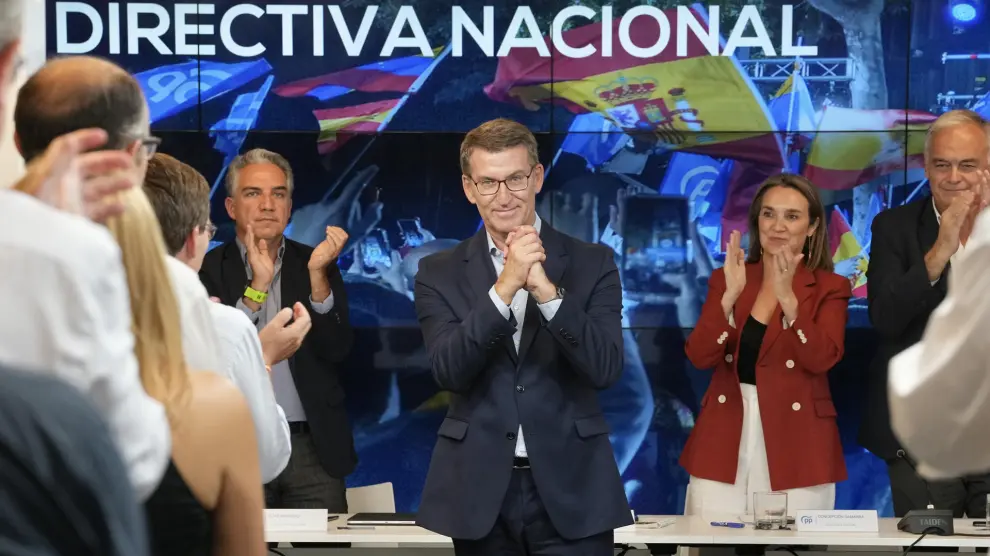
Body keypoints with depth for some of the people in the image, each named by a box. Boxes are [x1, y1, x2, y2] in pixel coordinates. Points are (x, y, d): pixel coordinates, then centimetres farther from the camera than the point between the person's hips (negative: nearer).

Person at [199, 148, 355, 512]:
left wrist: (318, 274, -12)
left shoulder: (315, 265, 10)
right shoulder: (208, 270, 3)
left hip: (313, 447, 2)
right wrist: (257, 286, -16)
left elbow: (336, 350, -1)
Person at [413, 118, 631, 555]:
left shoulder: (592, 264, 3)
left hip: (569, 490, -1)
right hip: (481, 492, 1)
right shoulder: (440, 274, 4)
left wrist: (545, 289, -19)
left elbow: (605, 368, -8)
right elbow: (448, 371, -10)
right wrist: (504, 287, -20)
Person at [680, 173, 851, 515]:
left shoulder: (830, 289, 3)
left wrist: (788, 297, -25)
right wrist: (730, 296, -17)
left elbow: (822, 359, -13)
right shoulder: (727, 280, 8)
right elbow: (700, 357, -3)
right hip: (725, 441, 2)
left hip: (795, 445, -2)